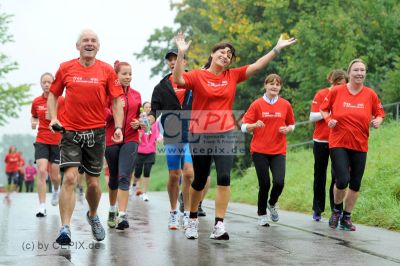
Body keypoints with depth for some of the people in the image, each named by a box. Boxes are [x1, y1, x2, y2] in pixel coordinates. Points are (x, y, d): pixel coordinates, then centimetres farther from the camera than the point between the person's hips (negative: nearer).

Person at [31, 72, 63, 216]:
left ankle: (55, 190, 42)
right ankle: (42, 207, -11)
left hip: (57, 141, -1)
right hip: (41, 141, 1)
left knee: (54, 176, 4)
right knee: (42, 172, -14)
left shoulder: (61, 100, -4)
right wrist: (33, 122, 0)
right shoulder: (36, 102, 5)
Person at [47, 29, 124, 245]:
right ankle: (65, 229, -14)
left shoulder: (106, 70, 1)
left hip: (96, 131, 1)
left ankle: (93, 216, 37)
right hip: (70, 131, -1)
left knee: (93, 183, 8)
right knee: (69, 178, -15)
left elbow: (116, 101, 2)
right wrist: (53, 118, -1)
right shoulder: (66, 68, 2)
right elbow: (53, 94, 13)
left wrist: (118, 127, -9)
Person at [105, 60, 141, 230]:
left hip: (130, 140, 1)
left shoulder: (136, 95, 9)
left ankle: (122, 215, -17)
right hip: (111, 139, -1)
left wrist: (138, 123, -1)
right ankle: (112, 210, 34)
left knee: (124, 177, -13)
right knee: (114, 177, 13)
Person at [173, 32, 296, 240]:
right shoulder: (197, 76, -3)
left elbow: (257, 66, 4)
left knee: (224, 177, -14)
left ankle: (219, 225, -11)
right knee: (199, 181, 9)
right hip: (200, 135, -2)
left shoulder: (233, 76, 7)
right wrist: (181, 54, -28)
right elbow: (178, 79, -19)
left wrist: (277, 49, -1)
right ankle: (193, 219, 32)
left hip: (225, 135, 2)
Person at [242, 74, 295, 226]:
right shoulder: (257, 104, -1)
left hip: (278, 151, 2)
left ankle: (272, 204, 19)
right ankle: (262, 214, 19)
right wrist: (255, 125, -21)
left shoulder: (285, 105, 5)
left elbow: (292, 125, 17)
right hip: (259, 151, -1)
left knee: (279, 182, -13)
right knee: (264, 184, -2)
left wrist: (287, 129, -6)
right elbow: (244, 127, -1)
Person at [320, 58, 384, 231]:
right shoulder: (336, 91, -4)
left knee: (355, 184, 6)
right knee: (342, 180, -16)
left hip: (360, 145, 3)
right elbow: (324, 109, 10)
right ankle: (337, 209, 14)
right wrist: (328, 120, -9)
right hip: (338, 143, -3)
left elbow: (379, 113, 13)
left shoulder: (370, 94, 1)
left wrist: (377, 121, -9)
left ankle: (346, 217, 25)